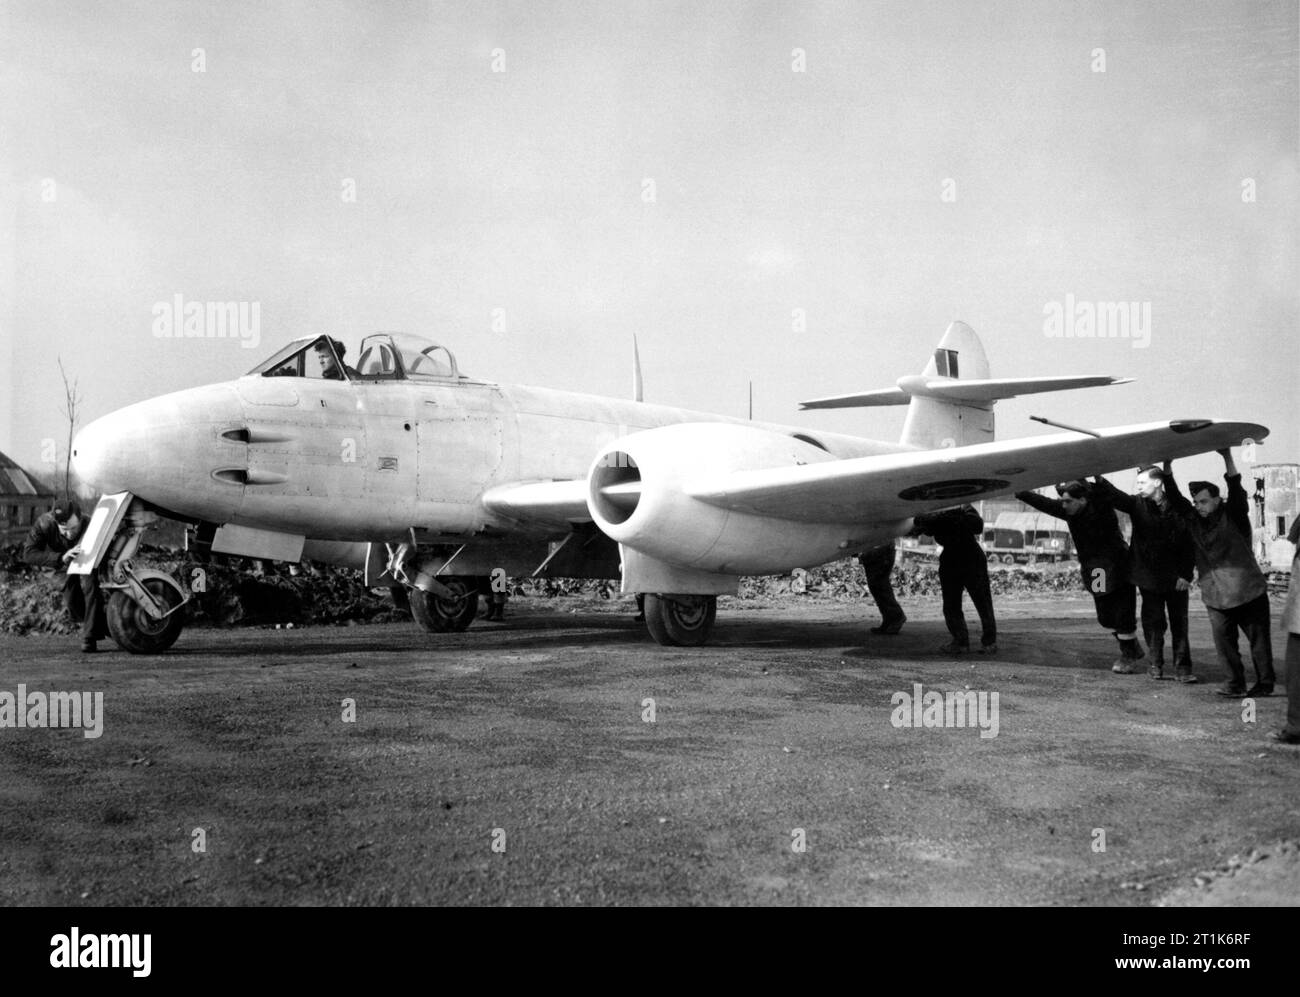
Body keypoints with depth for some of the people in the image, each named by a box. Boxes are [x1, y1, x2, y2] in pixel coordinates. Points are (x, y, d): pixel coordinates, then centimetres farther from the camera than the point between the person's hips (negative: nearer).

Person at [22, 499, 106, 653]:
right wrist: (61, 558, -55)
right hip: (71, 566, 3)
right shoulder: (44, 523, -36)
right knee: (72, 601, -7)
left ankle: (89, 638, -21)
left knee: (89, 583, -30)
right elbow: (28, 554, -41)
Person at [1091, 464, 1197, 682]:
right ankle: (1155, 664, 20)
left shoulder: (1181, 506, -5)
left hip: (1176, 578, -1)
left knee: (1179, 624, 4)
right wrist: (1096, 477, -32)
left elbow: (1190, 543, -3)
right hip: (1149, 576, 1)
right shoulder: (1137, 504, -1)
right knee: (1153, 622, 8)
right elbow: (1114, 494, -16)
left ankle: (1182, 668, 10)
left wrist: (1185, 574, -7)